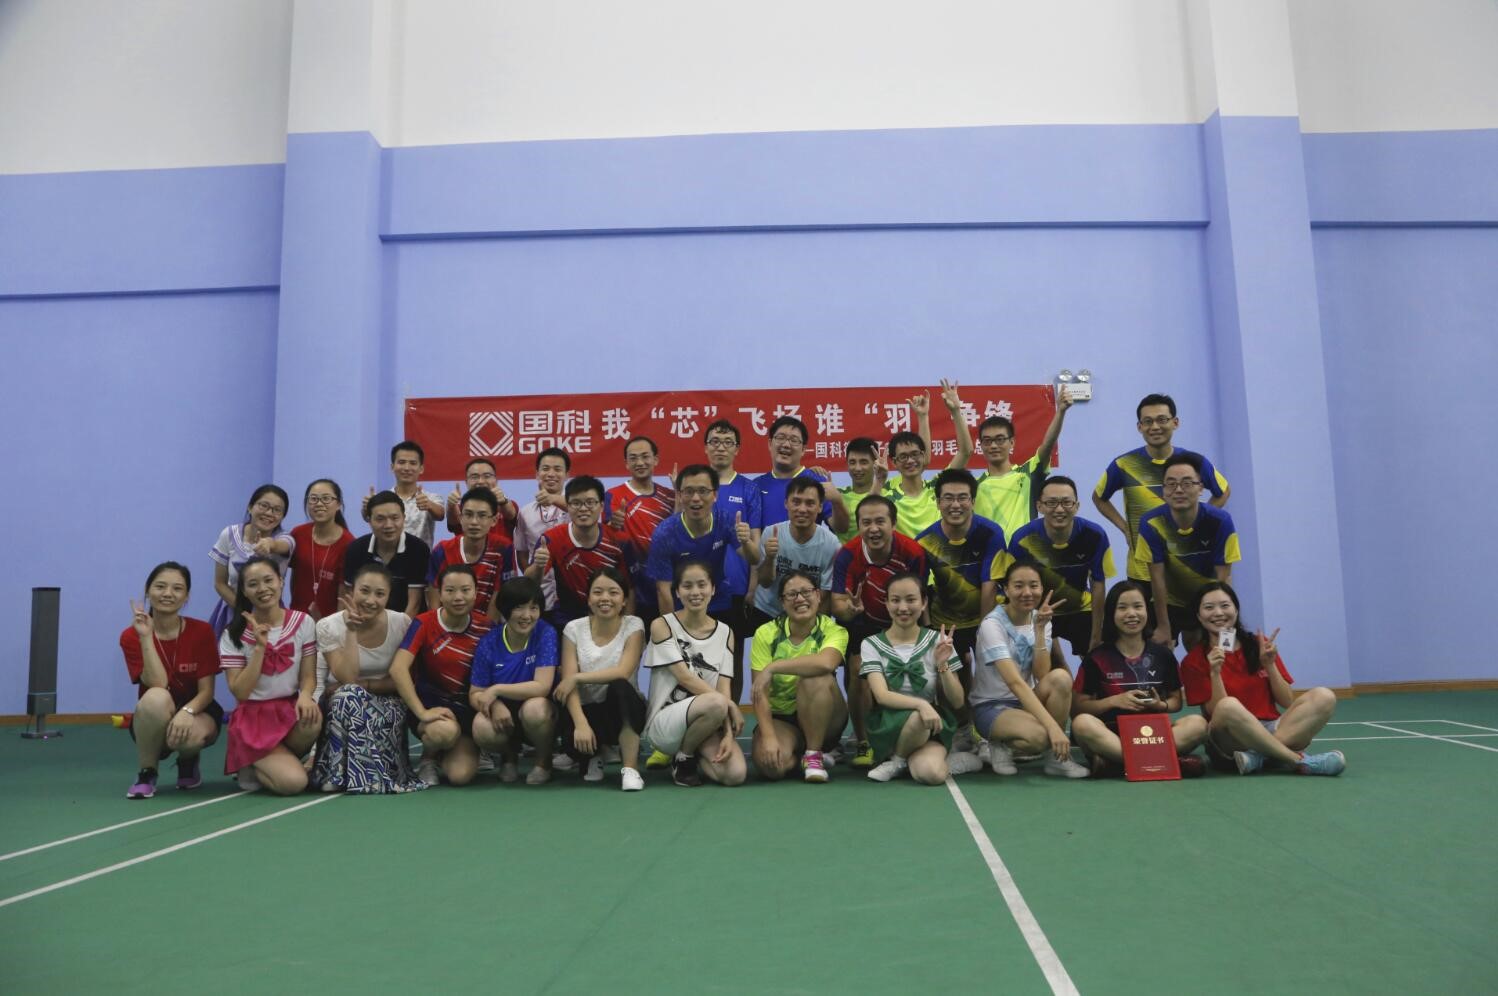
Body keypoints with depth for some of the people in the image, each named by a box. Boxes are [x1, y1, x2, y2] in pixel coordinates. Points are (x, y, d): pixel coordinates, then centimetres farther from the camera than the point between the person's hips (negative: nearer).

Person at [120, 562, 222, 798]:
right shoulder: (131, 636, -8)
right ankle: (146, 773, -11)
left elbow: (206, 691, -12)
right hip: (153, 721, 1)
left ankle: (188, 761, 4)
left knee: (191, 735, -38)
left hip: (196, 712, -1)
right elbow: (157, 684, -23)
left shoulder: (202, 631, -10)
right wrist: (146, 637, -27)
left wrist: (186, 712, -32)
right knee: (156, 697, -36)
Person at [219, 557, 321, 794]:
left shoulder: (303, 622, 0)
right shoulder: (233, 634, -4)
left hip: (291, 708, 3)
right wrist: (259, 647, -20)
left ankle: (285, 760, -3)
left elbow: (308, 676, 0)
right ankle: (252, 767, 9)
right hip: (253, 717, -3)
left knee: (312, 719, -36)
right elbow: (240, 692, -11)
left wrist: (305, 695, -23)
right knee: (293, 781, -25)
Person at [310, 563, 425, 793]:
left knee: (387, 715, -35)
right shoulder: (329, 626, -11)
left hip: (387, 703, 0)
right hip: (342, 706, 0)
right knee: (349, 696, -35)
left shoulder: (402, 623, -9)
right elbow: (347, 679, -21)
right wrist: (352, 632, -24)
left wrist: (364, 685, -16)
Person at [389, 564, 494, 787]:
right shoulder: (424, 623, -10)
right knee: (444, 730, -37)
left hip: (466, 709, 2)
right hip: (430, 703, -2)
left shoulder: (486, 628, -3)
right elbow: (398, 669, -22)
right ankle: (427, 759, 1)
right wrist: (422, 712, -29)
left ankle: (442, 756, 19)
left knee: (461, 775, -20)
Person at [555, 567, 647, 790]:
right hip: (587, 711, 1)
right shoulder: (574, 629, -3)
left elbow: (623, 673, -20)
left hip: (623, 710, -1)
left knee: (619, 686, -35)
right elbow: (568, 683, -12)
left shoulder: (633, 626, -6)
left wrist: (577, 677, -18)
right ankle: (593, 757, 8)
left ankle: (630, 768, -24)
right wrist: (581, 723, -28)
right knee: (574, 739, -33)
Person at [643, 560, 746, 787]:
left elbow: (724, 688, -3)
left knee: (735, 774, -23)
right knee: (717, 704, -35)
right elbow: (684, 677, -13)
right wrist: (730, 705, -19)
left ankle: (692, 756, 10)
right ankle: (682, 756, -5)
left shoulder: (725, 633, 6)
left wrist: (728, 733, -18)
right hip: (664, 722, -4)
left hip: (709, 723, 4)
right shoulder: (662, 625, -7)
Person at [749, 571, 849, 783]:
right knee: (770, 765, -31)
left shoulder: (833, 630, -10)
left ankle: (814, 754, -16)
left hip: (822, 719, -1)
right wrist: (768, 736, -26)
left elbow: (826, 662, -35)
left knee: (817, 678, -32)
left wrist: (772, 668, -33)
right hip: (779, 718, 1)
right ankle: (798, 754, 6)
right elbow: (760, 693, -12)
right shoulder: (766, 634, -6)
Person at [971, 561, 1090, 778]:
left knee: (1060, 677, -27)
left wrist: (1039, 629, -21)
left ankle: (1056, 756, -13)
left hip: (1026, 701, 6)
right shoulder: (992, 624, -19)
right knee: (1039, 735, -36)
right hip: (992, 706, -5)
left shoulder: (1041, 621, 0)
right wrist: (1053, 726, -42)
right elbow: (1014, 682, -32)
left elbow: (1041, 676, -14)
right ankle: (1001, 745, -2)